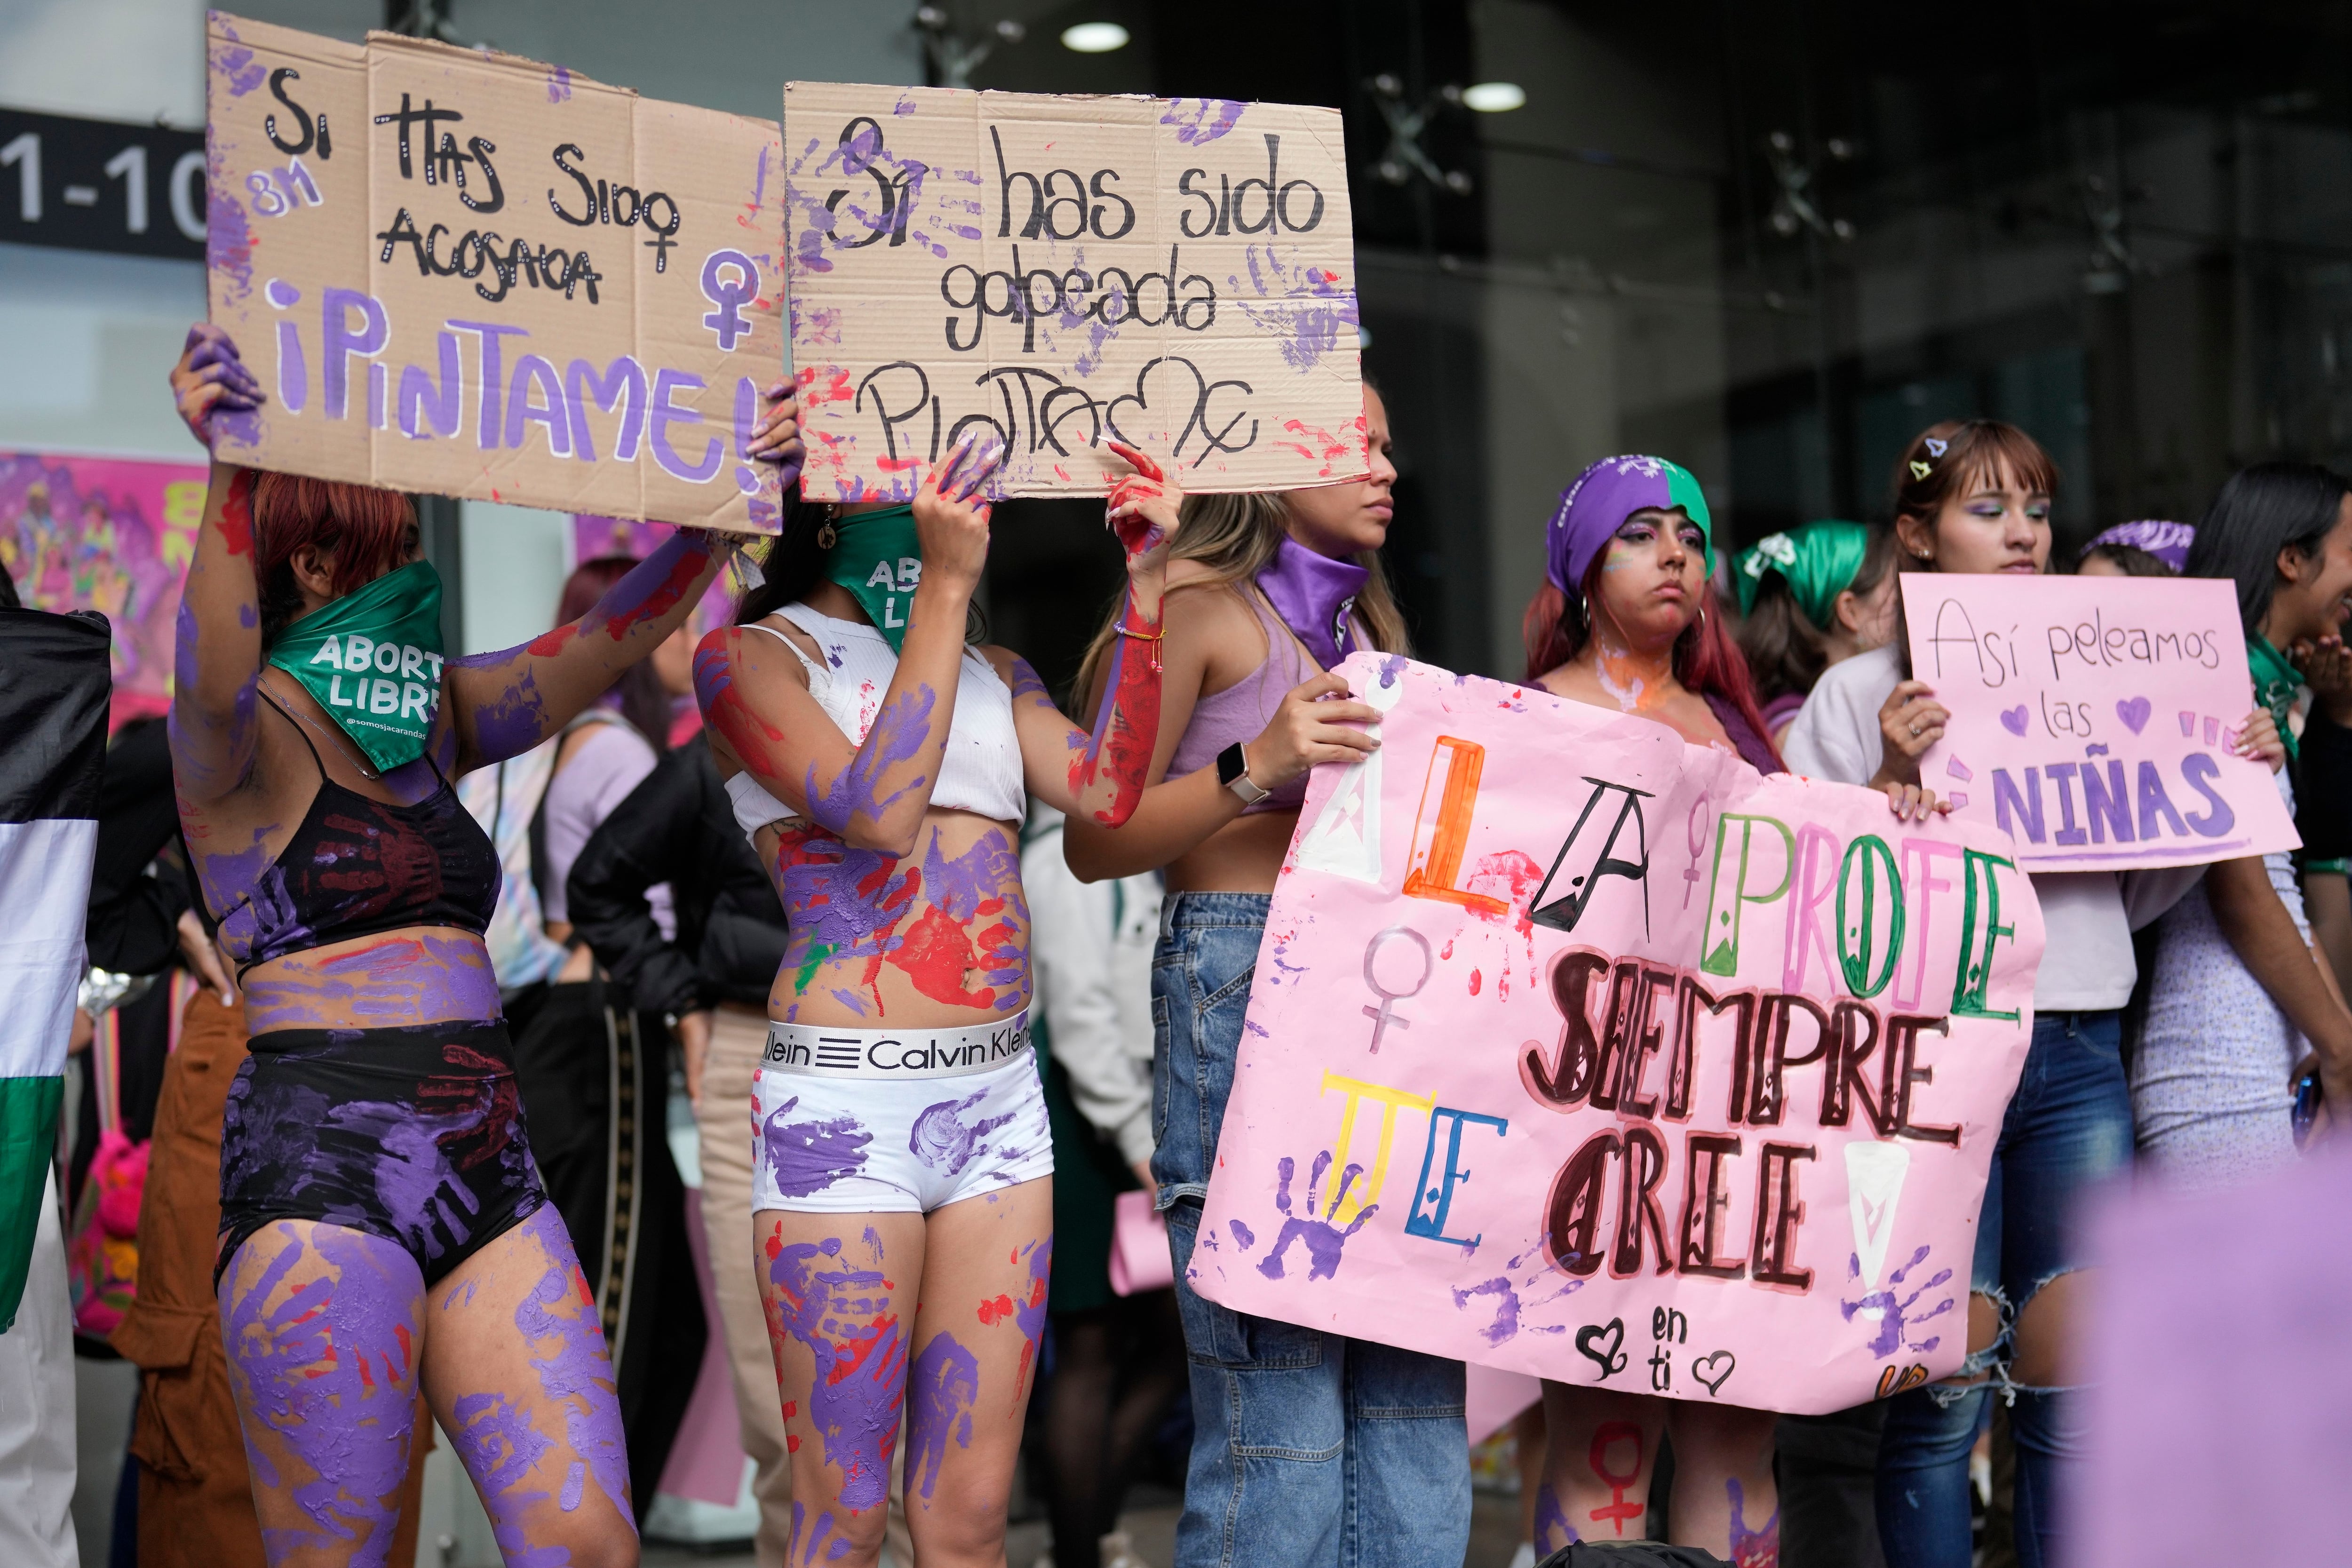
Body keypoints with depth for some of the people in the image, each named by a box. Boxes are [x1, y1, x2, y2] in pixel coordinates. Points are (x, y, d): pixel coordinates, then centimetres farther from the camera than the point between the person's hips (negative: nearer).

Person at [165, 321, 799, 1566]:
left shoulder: (432, 721, 16)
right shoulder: (247, 736, -4)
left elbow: (616, 635, 15)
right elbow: (212, 681, -27)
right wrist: (230, 475, -42)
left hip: (485, 1169, 7)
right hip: (323, 1168, -6)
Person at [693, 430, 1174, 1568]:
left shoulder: (992, 673, 17)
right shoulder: (749, 656, 0)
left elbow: (1109, 793, 0)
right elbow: (879, 809, -16)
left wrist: (1144, 588, -4)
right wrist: (944, 587, -15)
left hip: (1001, 1096, 6)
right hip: (845, 1102, -5)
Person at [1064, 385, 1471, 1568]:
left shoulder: (1361, 623, 24)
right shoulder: (1193, 604, 2)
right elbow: (1094, 841, -6)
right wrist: (1255, 769, -18)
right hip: (1243, 984, -7)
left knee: (1415, 1398, 4)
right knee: (1278, 1412, -10)